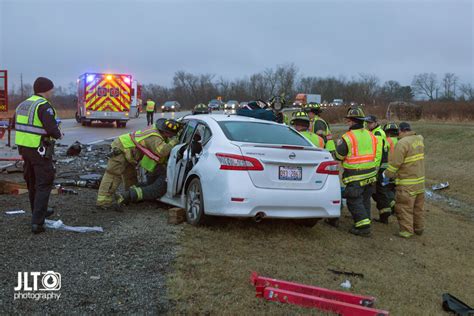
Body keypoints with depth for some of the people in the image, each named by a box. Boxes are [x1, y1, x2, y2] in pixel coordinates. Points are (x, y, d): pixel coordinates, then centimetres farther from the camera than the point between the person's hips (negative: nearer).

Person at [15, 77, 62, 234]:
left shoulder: (23, 104, 11)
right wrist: (58, 134, -3)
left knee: (32, 182, 21)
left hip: (23, 147, 8)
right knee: (44, 185, -3)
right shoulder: (44, 106, -16)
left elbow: (18, 126, 21)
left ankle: (40, 212, 38)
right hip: (39, 150, -8)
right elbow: (52, 130, -24)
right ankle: (37, 222, -8)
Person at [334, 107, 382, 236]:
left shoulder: (347, 138, -16)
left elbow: (338, 156, -7)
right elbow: (378, 154, 10)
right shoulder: (371, 136, 6)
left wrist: (338, 144, 12)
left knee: (354, 201, 0)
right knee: (365, 200, 18)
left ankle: (363, 227, -4)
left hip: (355, 177, -7)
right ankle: (365, 222, 26)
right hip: (370, 175, 7)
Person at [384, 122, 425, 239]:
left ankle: (406, 231, 6)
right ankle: (419, 228, 29)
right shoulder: (419, 140, 6)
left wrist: (386, 174, -3)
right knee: (418, 207, 19)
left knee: (404, 207, 2)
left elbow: (394, 163, -18)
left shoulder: (402, 143, -19)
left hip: (407, 183, -8)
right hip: (420, 181, 8)